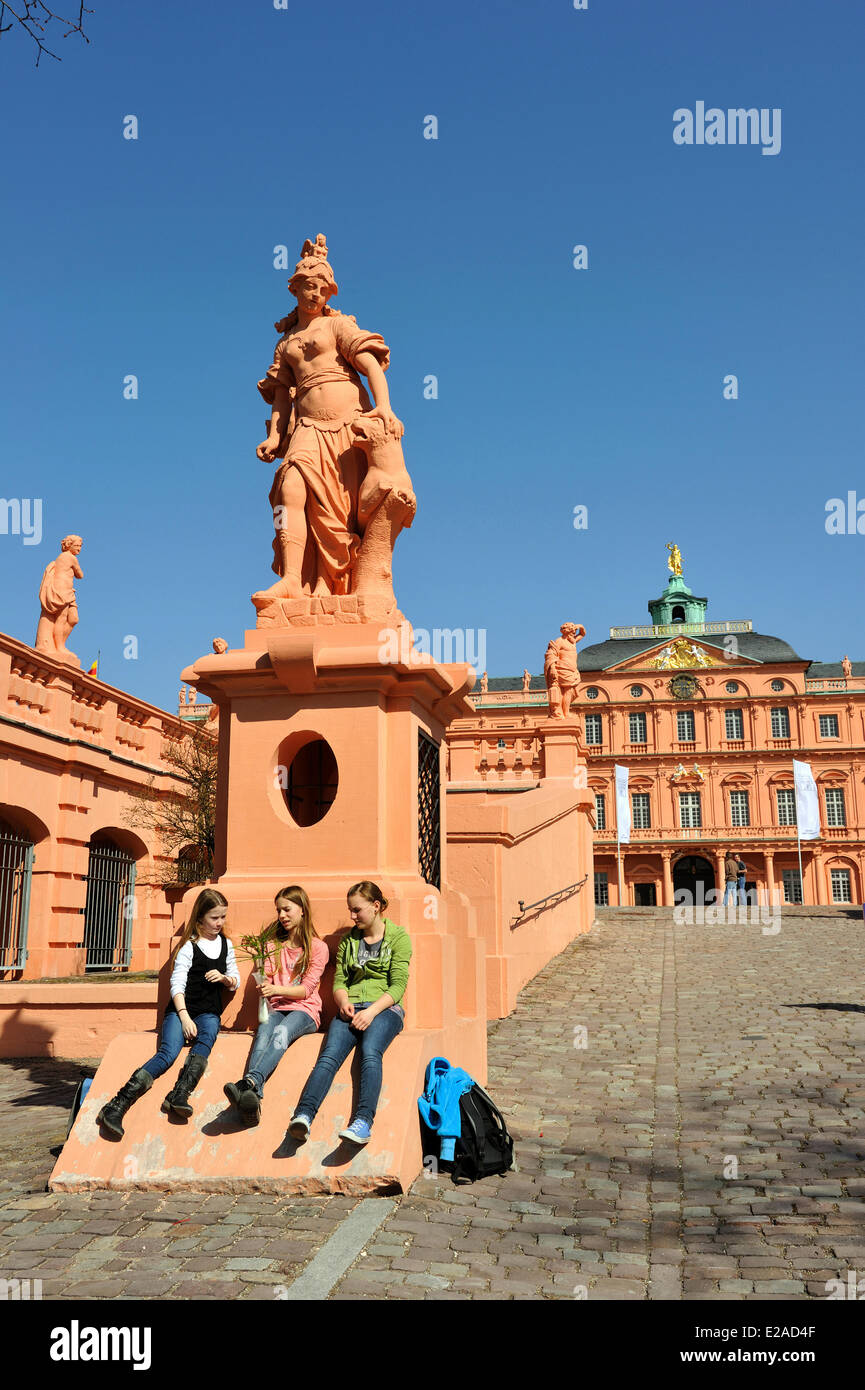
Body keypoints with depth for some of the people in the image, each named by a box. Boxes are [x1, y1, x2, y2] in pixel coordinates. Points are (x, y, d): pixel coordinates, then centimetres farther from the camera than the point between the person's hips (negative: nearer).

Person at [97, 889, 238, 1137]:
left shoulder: (226, 944, 15)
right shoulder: (189, 945, 1)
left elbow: (235, 981, 23)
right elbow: (177, 983, -7)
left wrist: (224, 978, -1)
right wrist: (185, 1017, -19)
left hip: (209, 1012, 3)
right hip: (180, 1010, -3)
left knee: (205, 1039, -32)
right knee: (168, 1052, -28)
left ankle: (179, 1095, -46)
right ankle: (117, 1106, -33)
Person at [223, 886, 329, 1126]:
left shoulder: (318, 948, 7)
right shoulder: (273, 944, 21)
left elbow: (306, 989, -2)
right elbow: (267, 980, 15)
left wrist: (277, 989, -19)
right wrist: (264, 989, -10)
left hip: (304, 1010, -3)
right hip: (276, 1008, 3)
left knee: (282, 1032, -36)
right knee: (263, 1034, -32)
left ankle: (249, 1083, -59)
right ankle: (253, 1099, -55)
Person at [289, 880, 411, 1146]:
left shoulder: (398, 936, 6)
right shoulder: (349, 940, 21)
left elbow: (398, 985, -2)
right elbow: (339, 980, 17)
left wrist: (371, 1011, -16)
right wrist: (343, 1001, -6)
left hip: (385, 1007, -3)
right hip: (351, 1009, 4)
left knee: (370, 1052, -34)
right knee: (329, 1055, -25)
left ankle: (363, 1122, -50)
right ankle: (303, 1115, -44)